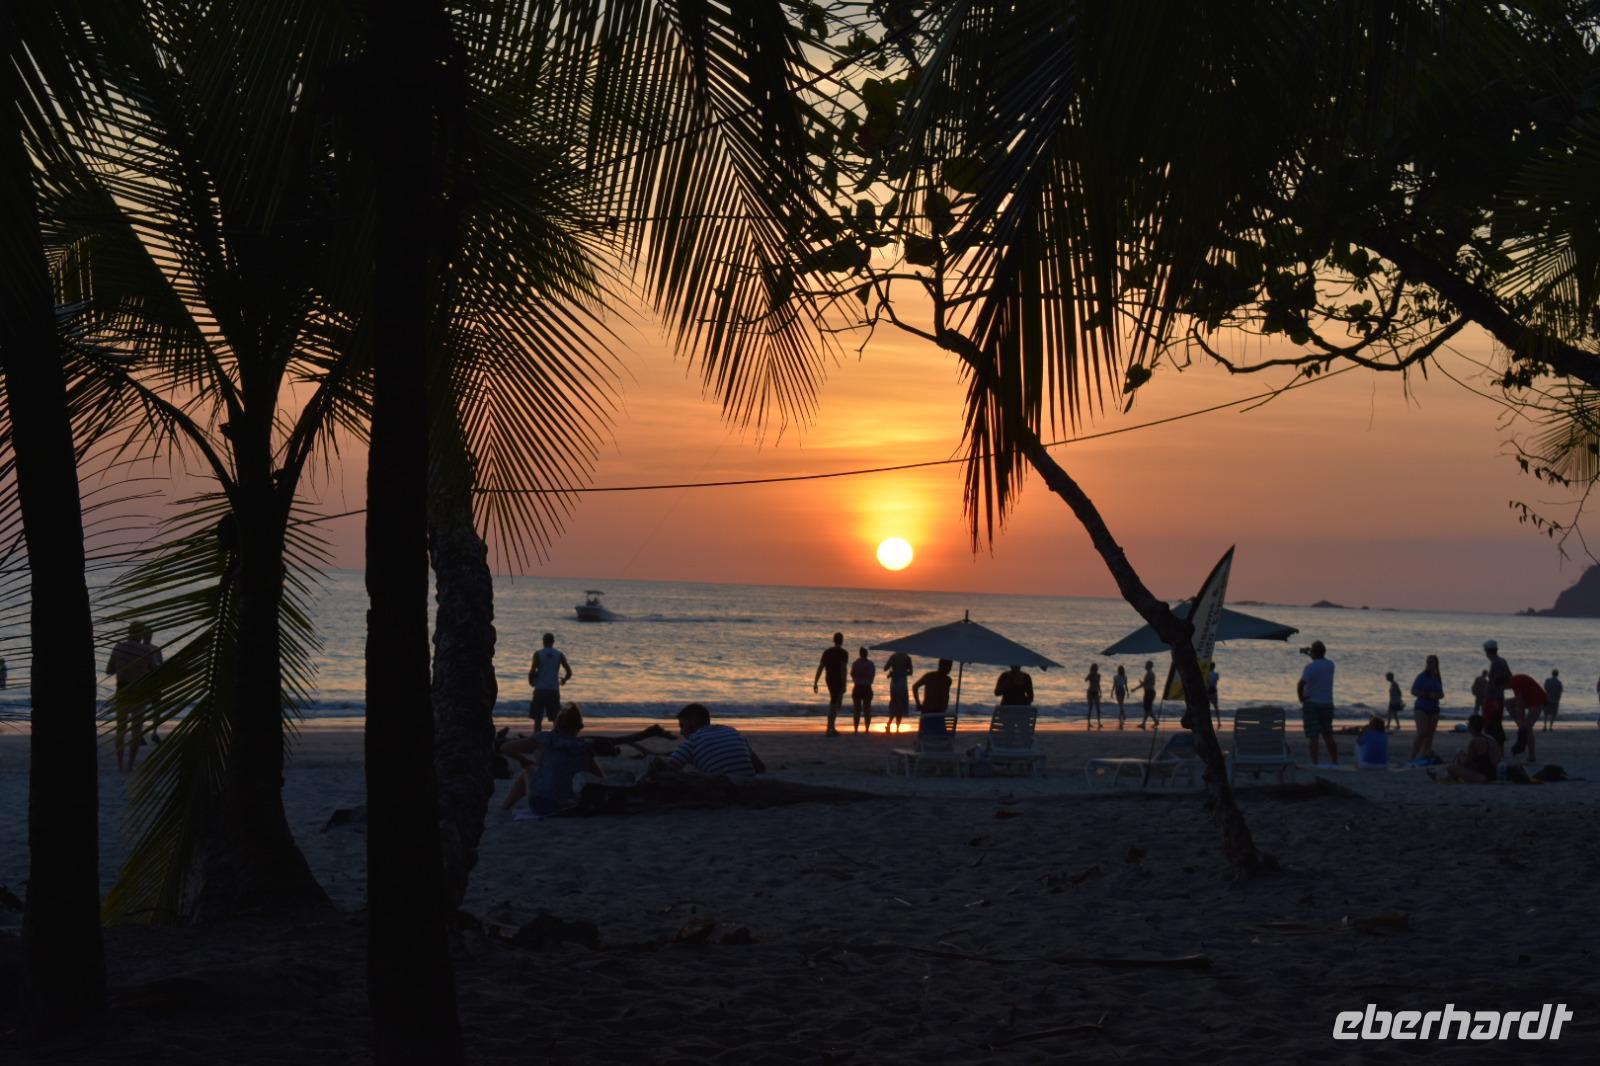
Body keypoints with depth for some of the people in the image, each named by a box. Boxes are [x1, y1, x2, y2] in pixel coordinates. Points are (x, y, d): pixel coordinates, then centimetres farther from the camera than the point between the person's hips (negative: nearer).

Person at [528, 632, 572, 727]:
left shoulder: (538, 654, -4)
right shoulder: (559, 655, 4)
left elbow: (532, 671, -13)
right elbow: (569, 672, -1)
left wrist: (531, 682, 6)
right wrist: (564, 680, 20)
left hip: (540, 690, -2)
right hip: (554, 690, 2)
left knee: (537, 719, 3)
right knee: (555, 718, 8)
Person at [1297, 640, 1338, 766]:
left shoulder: (1310, 667, -14)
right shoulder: (1330, 665, 4)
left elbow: (1301, 685, -24)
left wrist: (1301, 699, -9)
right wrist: (1308, 652, 30)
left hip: (1312, 704, -5)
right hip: (1327, 704, 5)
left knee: (1312, 736, -3)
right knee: (1328, 735, 14)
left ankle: (1314, 763, -6)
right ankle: (1334, 761, 14)